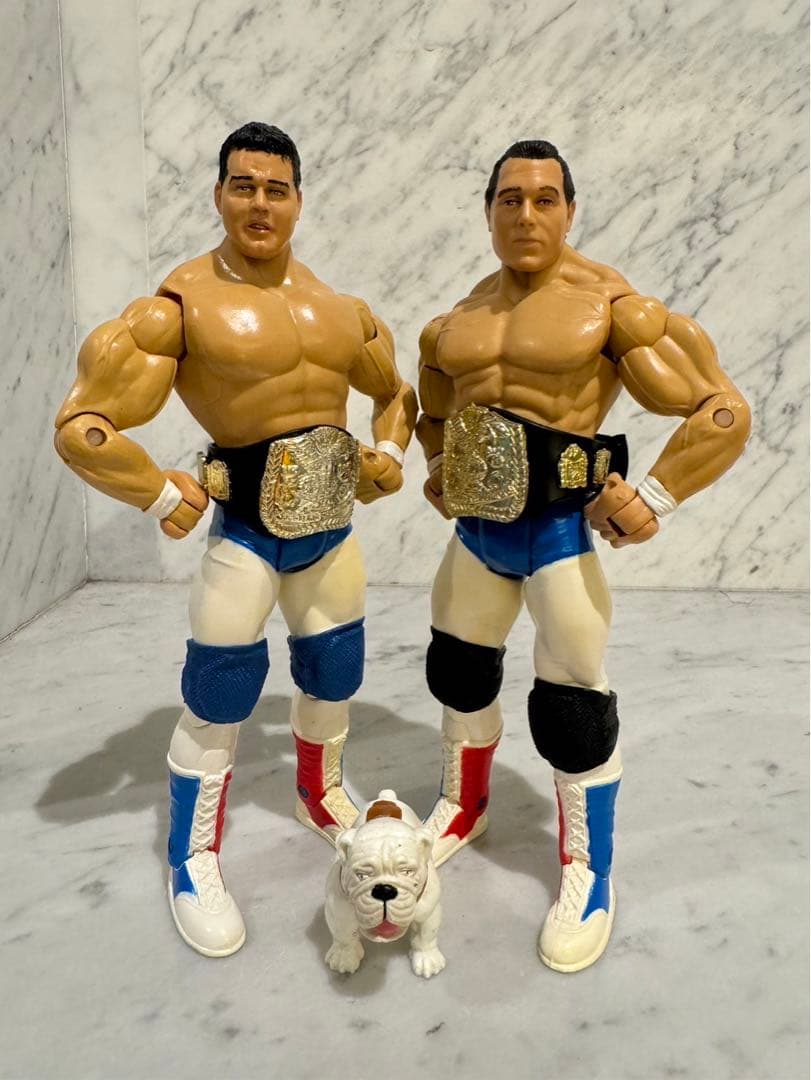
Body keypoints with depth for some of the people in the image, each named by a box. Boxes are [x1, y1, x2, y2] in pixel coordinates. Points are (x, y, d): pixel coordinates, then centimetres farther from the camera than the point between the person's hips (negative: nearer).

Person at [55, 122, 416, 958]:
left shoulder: (339, 305, 7)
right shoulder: (182, 303, -12)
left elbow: (395, 393, 22)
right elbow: (80, 424, -14)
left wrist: (390, 452, 4)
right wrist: (161, 496, -12)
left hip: (330, 520, 6)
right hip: (245, 522, -6)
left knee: (334, 673, 18)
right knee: (219, 694, 0)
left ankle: (321, 796, 47)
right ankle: (193, 864, 23)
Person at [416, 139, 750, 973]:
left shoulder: (608, 305, -10)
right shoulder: (459, 320, 9)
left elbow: (722, 413, -11)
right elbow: (437, 411, 28)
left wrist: (653, 499, -16)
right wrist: (440, 469, 15)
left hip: (562, 529, -6)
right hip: (477, 526, 7)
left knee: (570, 706, -1)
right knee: (458, 672, 18)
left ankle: (588, 877, 22)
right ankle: (462, 809, 44)